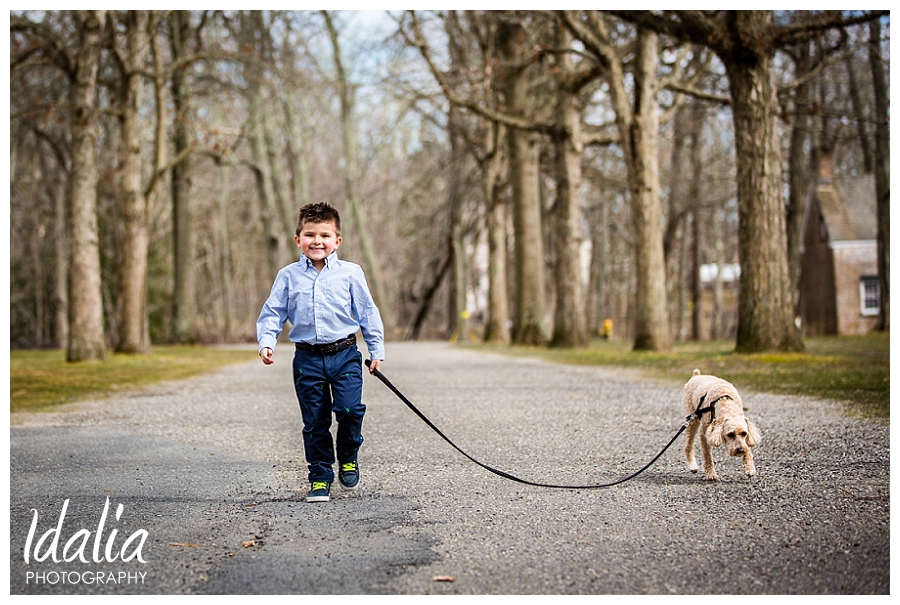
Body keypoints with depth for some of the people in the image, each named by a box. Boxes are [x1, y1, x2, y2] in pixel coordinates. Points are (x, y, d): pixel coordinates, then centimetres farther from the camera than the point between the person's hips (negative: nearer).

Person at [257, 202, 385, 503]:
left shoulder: (350, 273, 1)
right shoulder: (288, 276, 3)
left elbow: (368, 312, 7)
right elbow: (272, 313, 7)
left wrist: (376, 350, 7)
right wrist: (266, 342, -9)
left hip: (345, 355, -1)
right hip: (308, 359, 1)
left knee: (350, 409, -16)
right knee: (315, 421, 4)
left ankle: (348, 457, 12)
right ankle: (320, 476, 17)